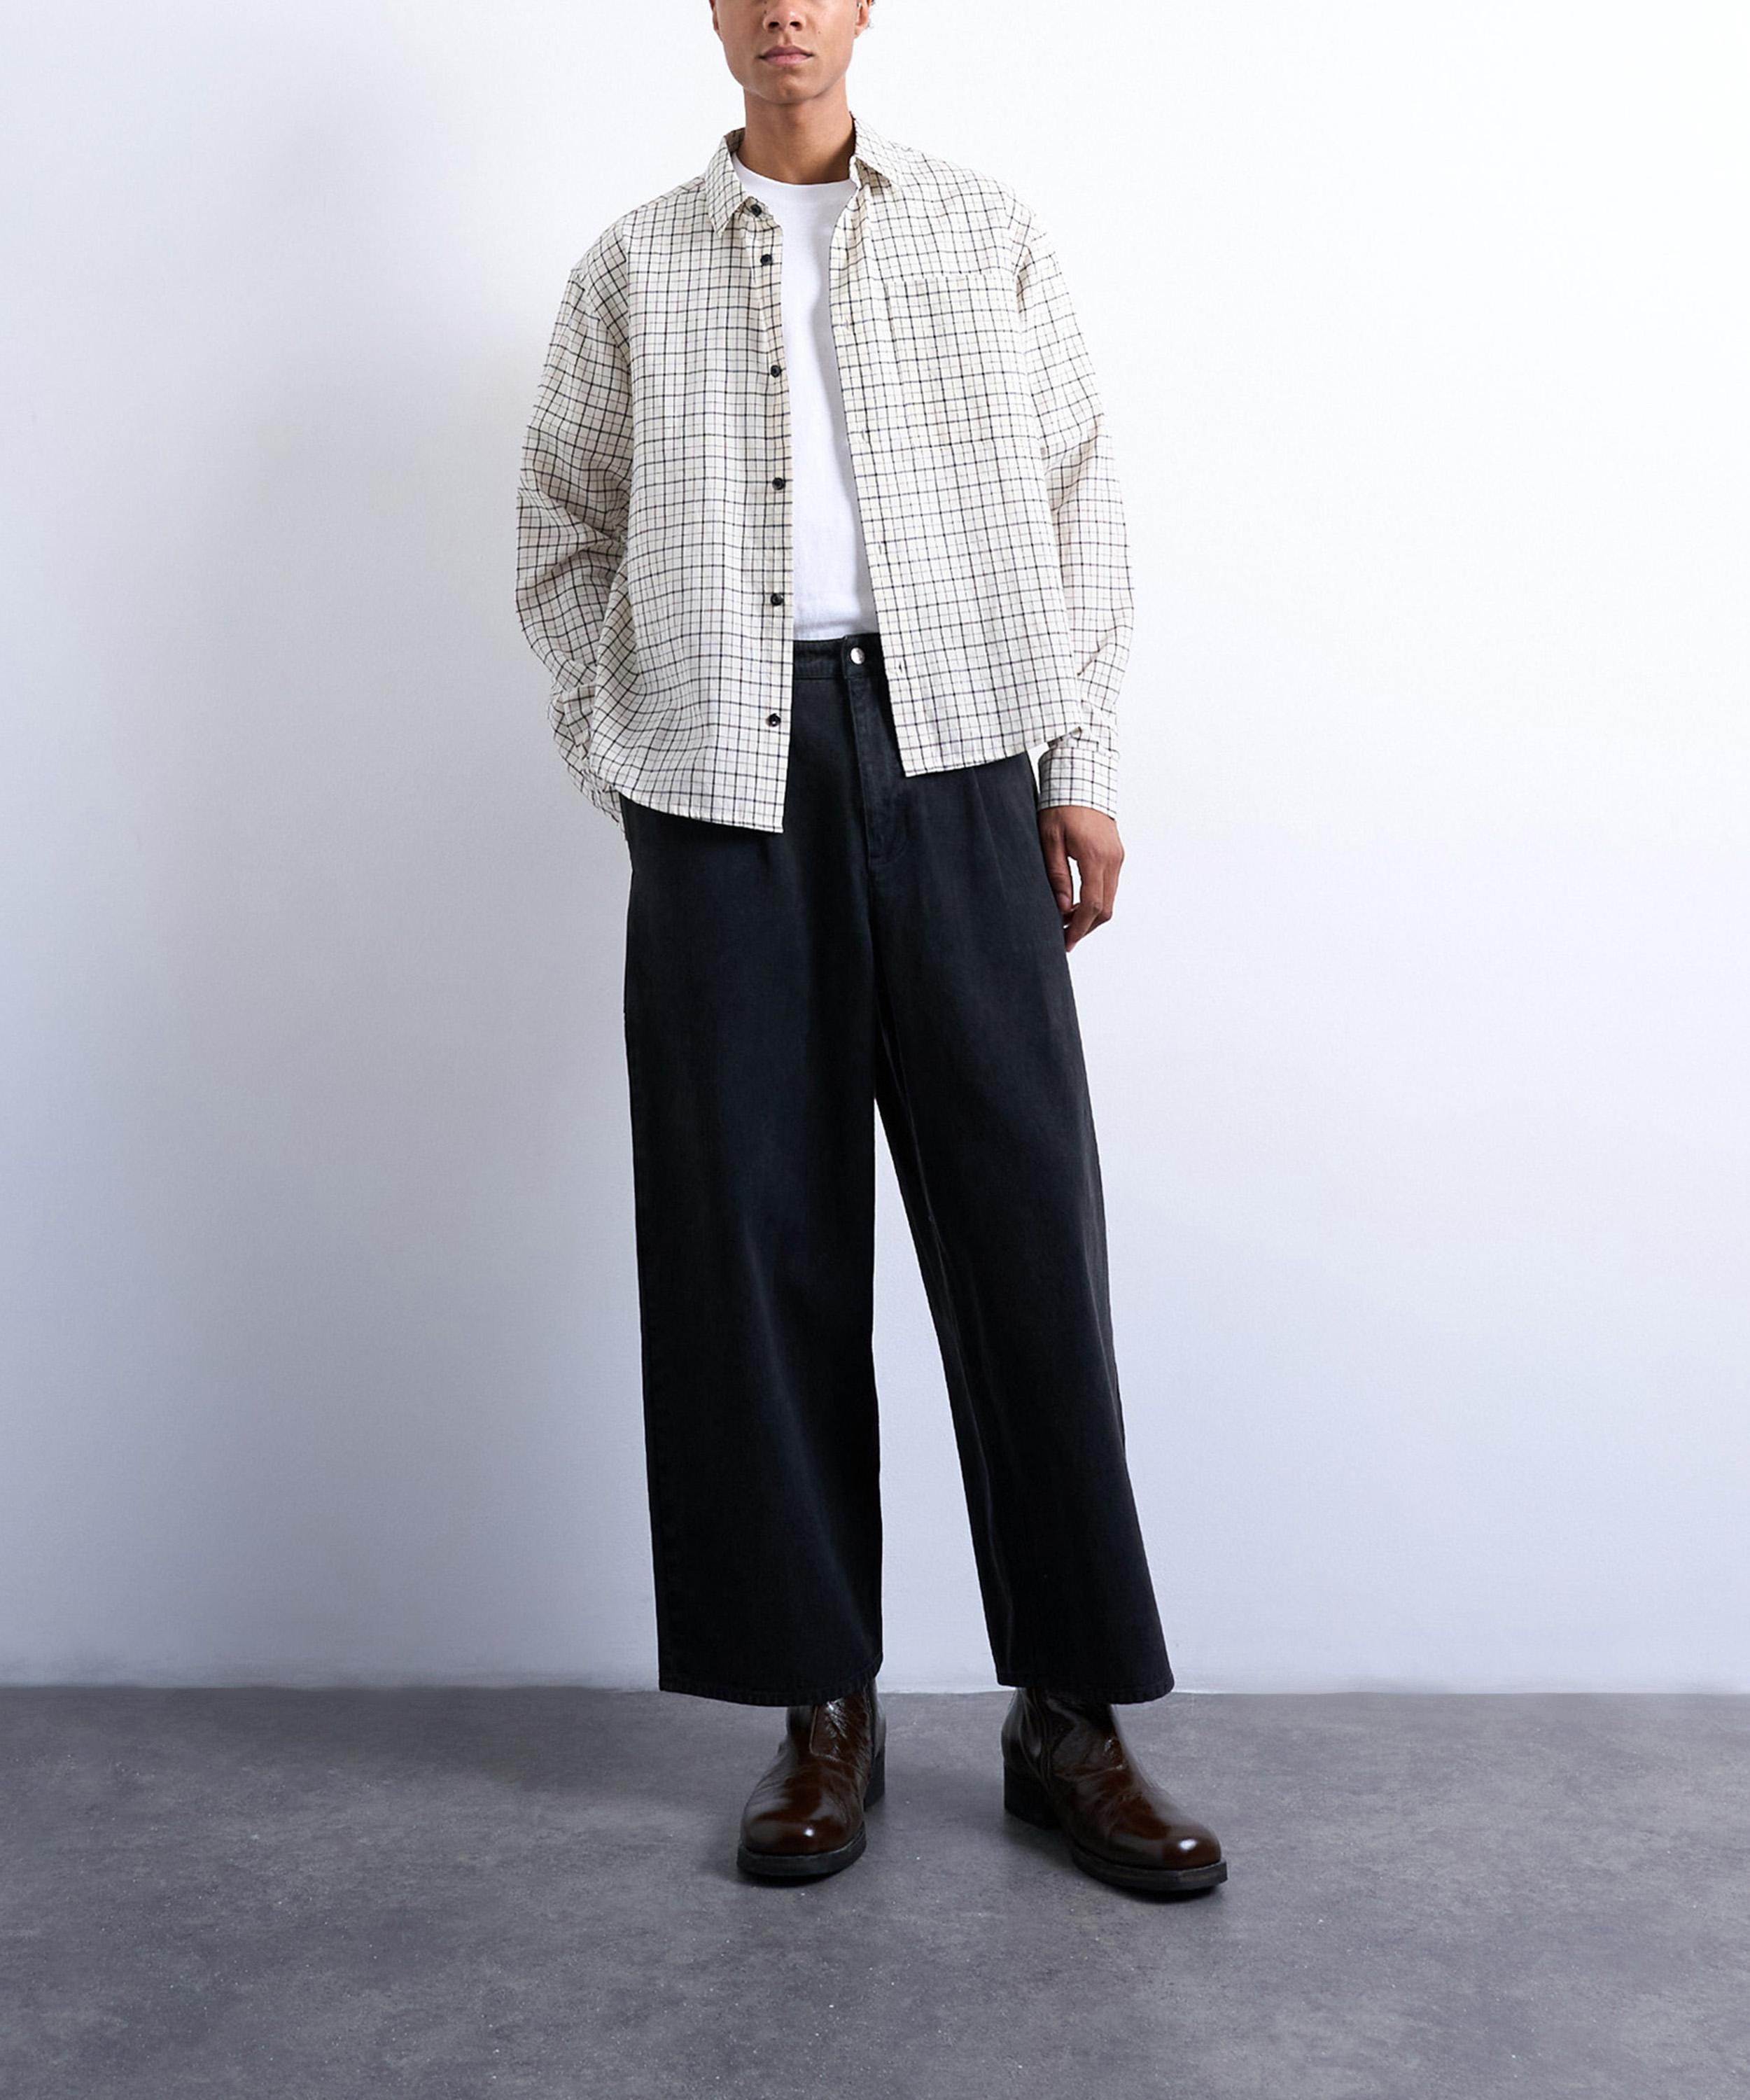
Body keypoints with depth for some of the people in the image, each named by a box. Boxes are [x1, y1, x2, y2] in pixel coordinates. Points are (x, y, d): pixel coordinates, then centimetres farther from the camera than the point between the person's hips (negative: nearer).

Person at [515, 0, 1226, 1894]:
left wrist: (1080, 766, 2)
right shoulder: (636, 266, 15)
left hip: (950, 746, 0)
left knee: (1022, 1215, -4)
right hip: (725, 768, 1)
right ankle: (824, 1703, 11)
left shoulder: (987, 236, 14)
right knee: (757, 1234, 0)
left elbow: (1077, 504, 11)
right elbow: (562, 531, 16)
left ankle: (1073, 1708, 6)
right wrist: (615, 757, 5)